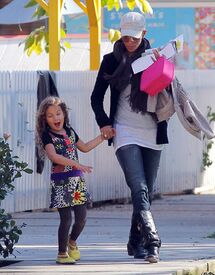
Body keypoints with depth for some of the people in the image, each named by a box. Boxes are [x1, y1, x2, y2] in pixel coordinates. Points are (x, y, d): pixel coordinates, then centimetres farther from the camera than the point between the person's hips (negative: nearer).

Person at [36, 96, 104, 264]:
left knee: (82, 217, 4)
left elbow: (84, 147, 26)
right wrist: (76, 164, -32)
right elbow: (53, 156, -25)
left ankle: (72, 242, 32)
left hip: (77, 178, 6)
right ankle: (62, 253, 5)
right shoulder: (47, 136, -9)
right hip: (61, 180, -6)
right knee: (66, 218, -8)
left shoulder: (69, 131, 13)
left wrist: (102, 137, 24)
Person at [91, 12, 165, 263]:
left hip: (152, 134, 3)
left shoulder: (154, 58, 7)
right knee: (139, 190, -16)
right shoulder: (112, 61, 4)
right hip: (125, 134, -3)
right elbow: (97, 97, 9)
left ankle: (136, 243, 20)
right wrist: (104, 123, -5)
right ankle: (152, 242, -26)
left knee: (146, 192, 7)